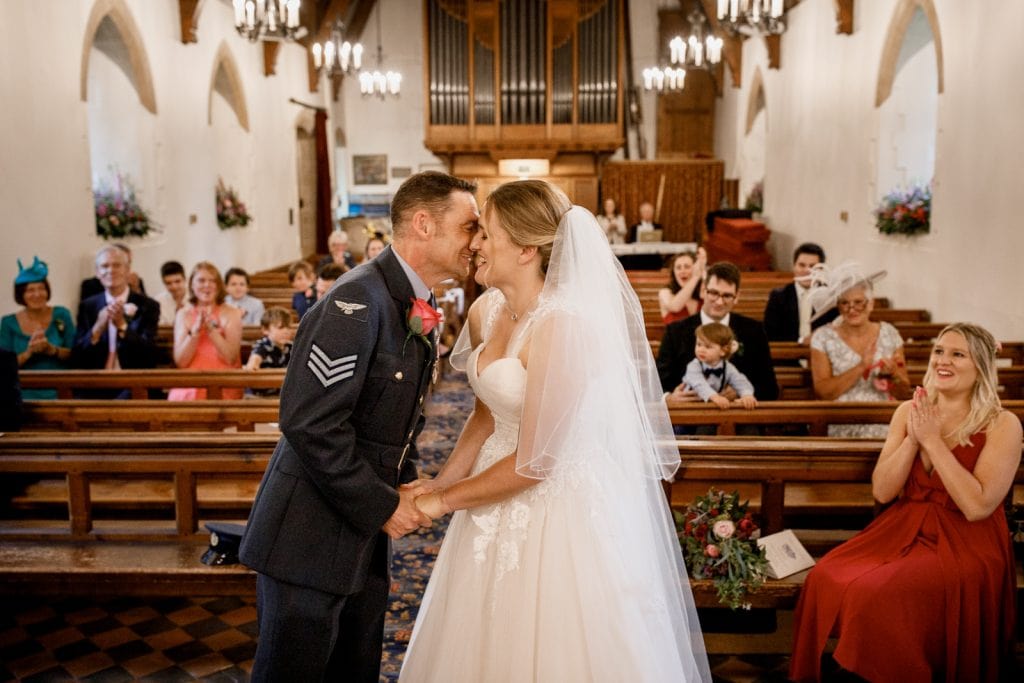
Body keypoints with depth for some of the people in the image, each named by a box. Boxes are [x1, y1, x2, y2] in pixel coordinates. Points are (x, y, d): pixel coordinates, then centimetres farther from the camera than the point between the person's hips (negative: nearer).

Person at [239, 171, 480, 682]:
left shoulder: (418, 310, 8)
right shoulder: (359, 300, -21)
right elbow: (309, 422, -26)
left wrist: (405, 487, 2)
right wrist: (381, 506, -17)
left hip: (363, 535, 8)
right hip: (310, 539, -8)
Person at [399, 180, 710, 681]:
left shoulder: (561, 327, -25)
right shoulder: (485, 311, -1)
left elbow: (533, 463, -22)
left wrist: (444, 501, -11)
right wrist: (441, 482, 0)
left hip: (558, 508, -8)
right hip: (499, 505, 8)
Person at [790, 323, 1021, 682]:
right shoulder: (909, 411, 5)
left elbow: (977, 507, -19)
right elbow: (882, 491, 0)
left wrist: (932, 440, -18)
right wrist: (913, 438, -12)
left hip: (966, 543, -4)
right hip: (904, 528, 5)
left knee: (878, 594, -29)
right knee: (826, 578, -20)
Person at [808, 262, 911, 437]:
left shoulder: (889, 334, 7)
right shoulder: (823, 337, 0)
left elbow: (904, 393, 10)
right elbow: (822, 392, -9)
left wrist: (893, 373, -10)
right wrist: (861, 367, -16)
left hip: (883, 430, 2)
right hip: (841, 431, -1)